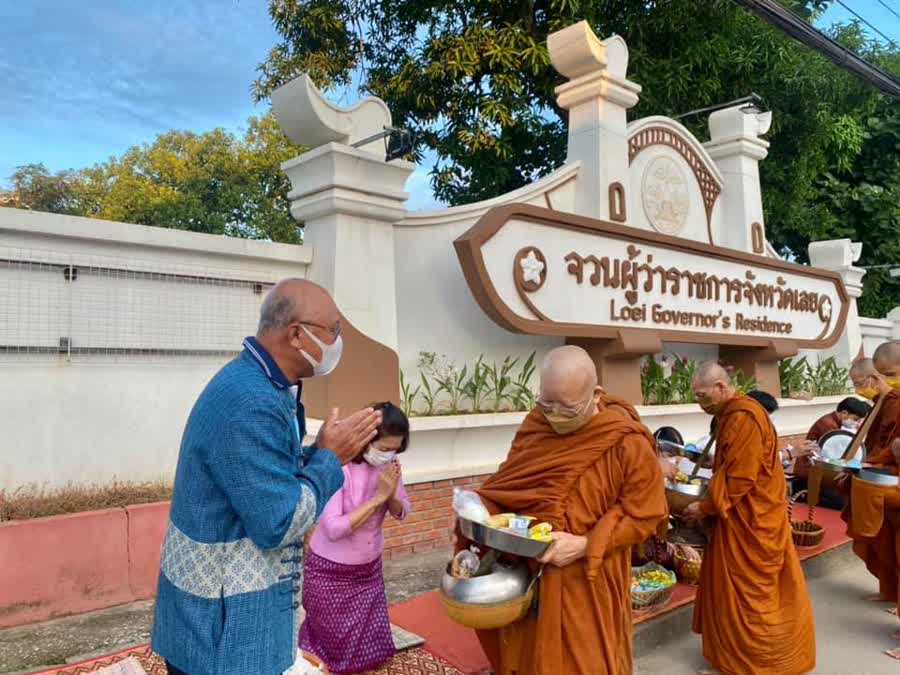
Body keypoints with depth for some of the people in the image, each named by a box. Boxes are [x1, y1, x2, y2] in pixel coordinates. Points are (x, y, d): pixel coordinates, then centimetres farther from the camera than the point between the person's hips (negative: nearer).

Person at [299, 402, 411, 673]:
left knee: (372, 649, 13)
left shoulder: (388, 465, -10)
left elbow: (401, 512, 0)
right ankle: (304, 652, 41)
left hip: (370, 568, 5)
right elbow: (333, 529, -32)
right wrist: (377, 497, -30)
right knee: (337, 645, 12)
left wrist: (391, 494, -22)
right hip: (331, 572, -5)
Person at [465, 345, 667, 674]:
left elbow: (643, 515, -12)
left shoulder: (628, 443, -17)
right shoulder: (534, 426, -2)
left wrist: (585, 546, -21)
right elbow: (506, 486, 8)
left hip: (589, 584, -4)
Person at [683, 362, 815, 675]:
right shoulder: (732, 414, 8)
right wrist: (706, 499, 7)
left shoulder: (744, 417, -24)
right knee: (736, 587, 18)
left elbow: (739, 479, -24)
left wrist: (705, 507, -16)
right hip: (740, 515, 10)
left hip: (751, 519, -10)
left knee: (749, 589, 4)